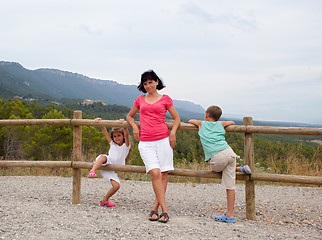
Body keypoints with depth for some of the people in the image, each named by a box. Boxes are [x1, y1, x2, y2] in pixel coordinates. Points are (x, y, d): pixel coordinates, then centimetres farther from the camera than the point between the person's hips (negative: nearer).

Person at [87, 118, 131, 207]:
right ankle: (92, 171, -53)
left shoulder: (126, 146, 3)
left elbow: (126, 134, -15)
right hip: (105, 163, 0)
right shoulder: (112, 143, 13)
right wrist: (99, 122, -7)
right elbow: (104, 131, 7)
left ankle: (104, 200, 1)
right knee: (103, 156, -34)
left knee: (116, 186, -19)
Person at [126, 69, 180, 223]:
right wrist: (134, 126, 9)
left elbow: (176, 118, 15)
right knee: (155, 173, -14)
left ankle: (155, 208, 10)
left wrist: (172, 132, -2)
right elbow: (129, 116, 29)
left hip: (163, 140, 0)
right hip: (145, 142, 1)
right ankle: (164, 210, -10)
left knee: (163, 175, -2)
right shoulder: (140, 100, 16)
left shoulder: (165, 99, 9)